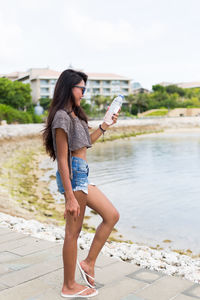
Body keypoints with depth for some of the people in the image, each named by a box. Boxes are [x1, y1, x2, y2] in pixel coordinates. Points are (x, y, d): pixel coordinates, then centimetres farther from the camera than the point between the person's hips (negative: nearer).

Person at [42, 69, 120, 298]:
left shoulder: (74, 115, 15)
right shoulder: (62, 117, -14)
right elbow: (62, 159, -19)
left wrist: (105, 126, 23)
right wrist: (70, 197, -21)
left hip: (82, 175, 10)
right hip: (73, 175, -10)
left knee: (112, 215, 11)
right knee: (73, 231, 1)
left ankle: (88, 262, 19)